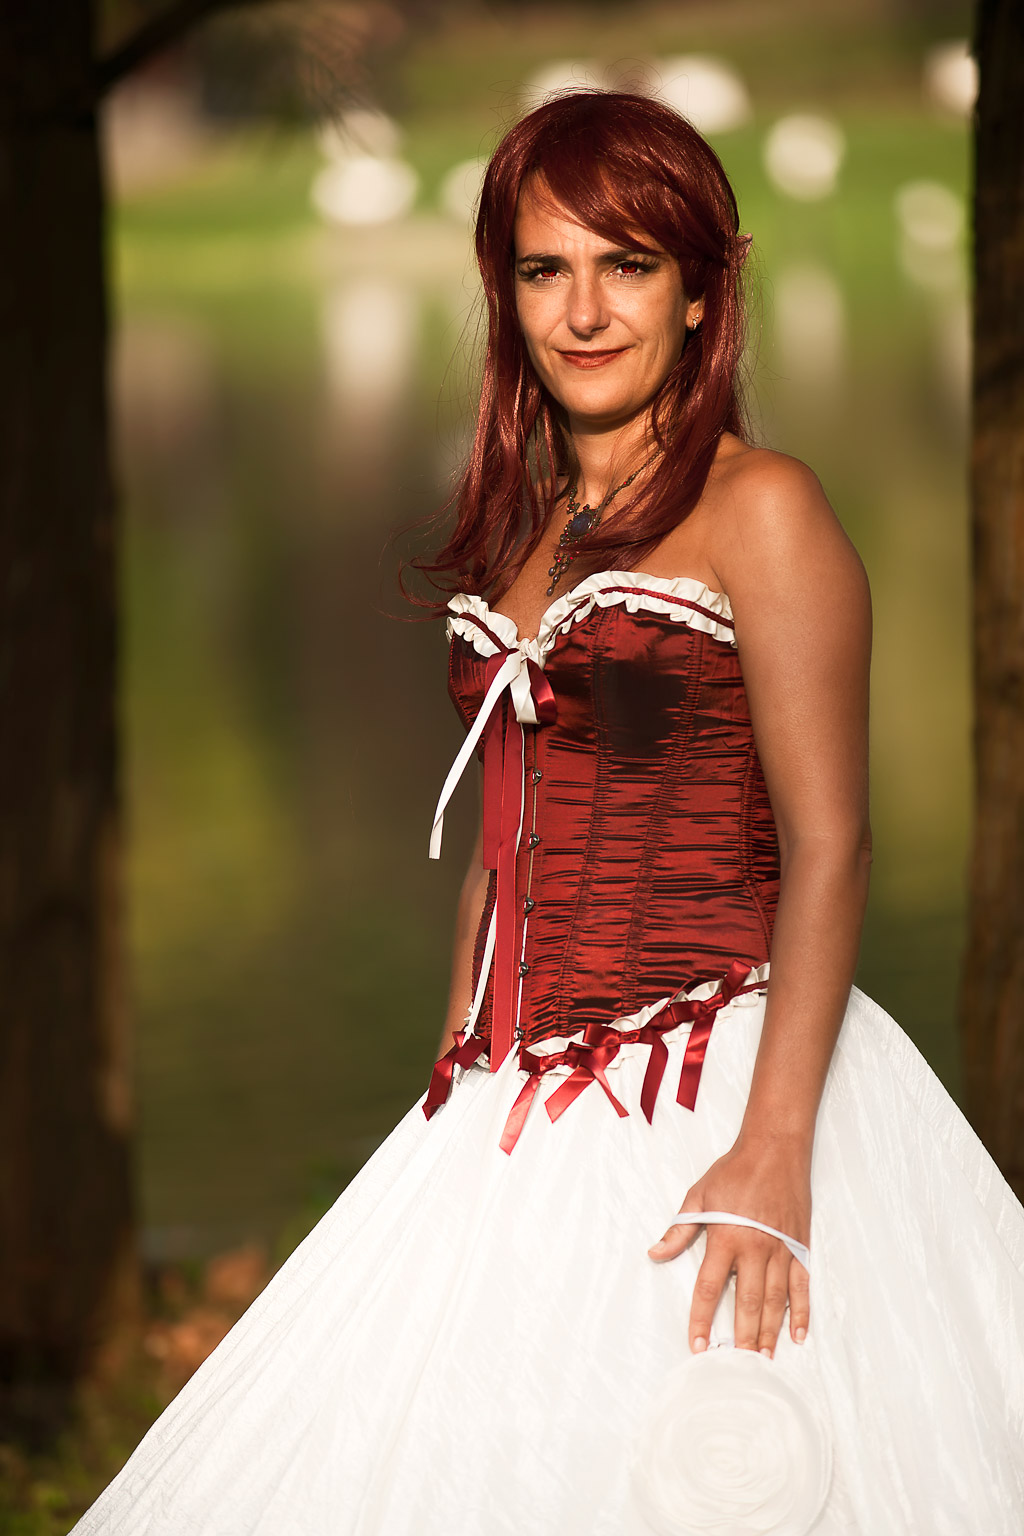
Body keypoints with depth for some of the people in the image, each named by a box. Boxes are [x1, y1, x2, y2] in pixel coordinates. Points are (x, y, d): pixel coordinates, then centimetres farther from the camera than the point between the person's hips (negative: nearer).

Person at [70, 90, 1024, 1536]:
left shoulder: (761, 511, -6)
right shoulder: (523, 532, 15)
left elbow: (827, 847, -13)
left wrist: (772, 1153, -22)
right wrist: (459, 1106, 16)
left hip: (707, 1085, -7)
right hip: (523, 1119, 7)